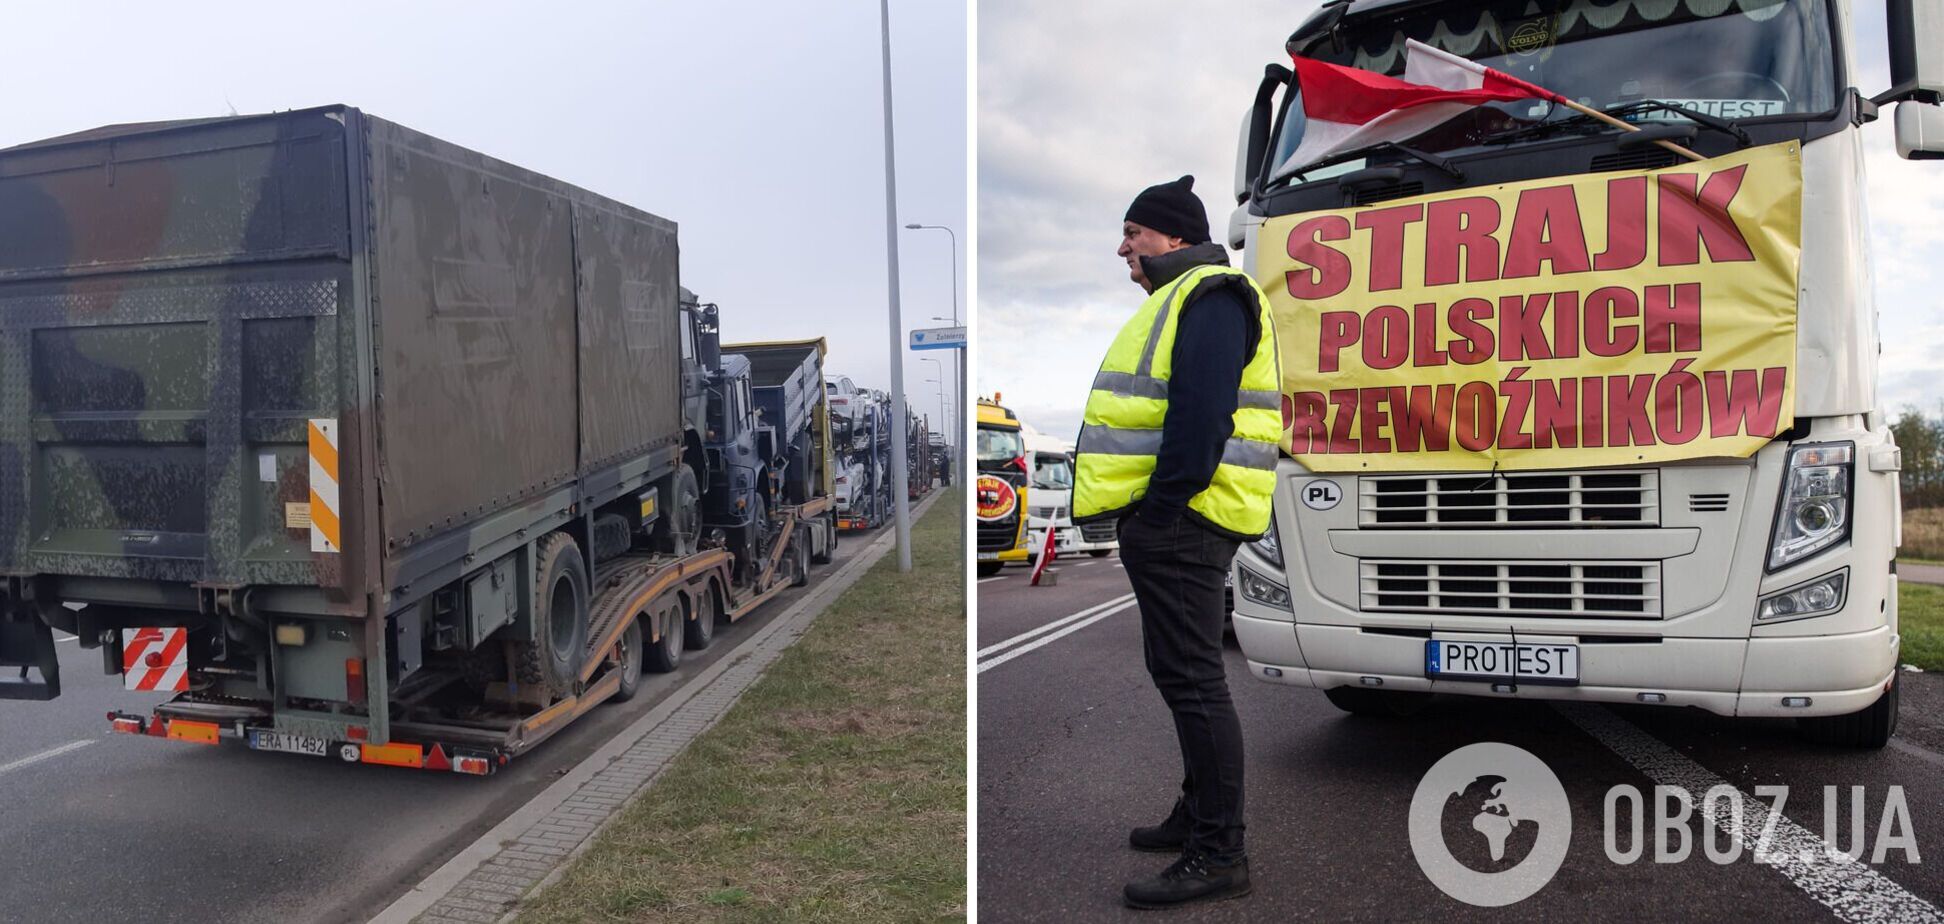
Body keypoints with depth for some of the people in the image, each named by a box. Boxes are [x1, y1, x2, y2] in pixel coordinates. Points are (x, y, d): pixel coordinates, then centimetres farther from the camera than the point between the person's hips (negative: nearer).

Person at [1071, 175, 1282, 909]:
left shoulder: (1208, 297, -11)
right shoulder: (1180, 298, 23)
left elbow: (1201, 415, -23)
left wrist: (1161, 508, -23)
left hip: (1181, 519, -11)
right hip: (1169, 520, 11)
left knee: (1190, 677, -8)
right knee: (1180, 672, 18)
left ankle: (1219, 853, -2)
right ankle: (1198, 814, 31)